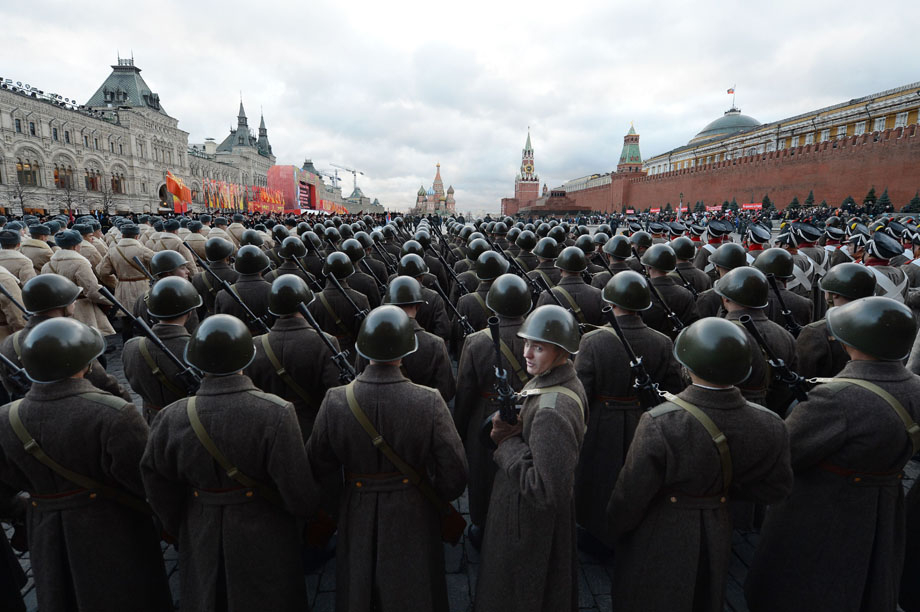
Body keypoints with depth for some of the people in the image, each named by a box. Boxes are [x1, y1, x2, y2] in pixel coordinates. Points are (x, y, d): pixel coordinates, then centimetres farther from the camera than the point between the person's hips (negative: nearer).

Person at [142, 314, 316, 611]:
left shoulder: (171, 419, -15)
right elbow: (298, 489, -21)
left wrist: (178, 527, 15)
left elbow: (158, 483, -2)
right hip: (264, 539, -3)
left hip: (202, 539, 3)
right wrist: (307, 509, 1)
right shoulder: (275, 414, -27)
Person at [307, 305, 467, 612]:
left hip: (358, 520, 2)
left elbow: (318, 469, -5)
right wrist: (434, 499, 4)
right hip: (412, 522, -1)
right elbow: (454, 478, -16)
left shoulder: (335, 402, -18)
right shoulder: (429, 402, -23)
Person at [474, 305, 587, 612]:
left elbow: (547, 491, -33)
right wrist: (510, 429, -12)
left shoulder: (552, 411, -33)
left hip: (529, 522, -8)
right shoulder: (549, 380, -3)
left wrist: (508, 443, -24)